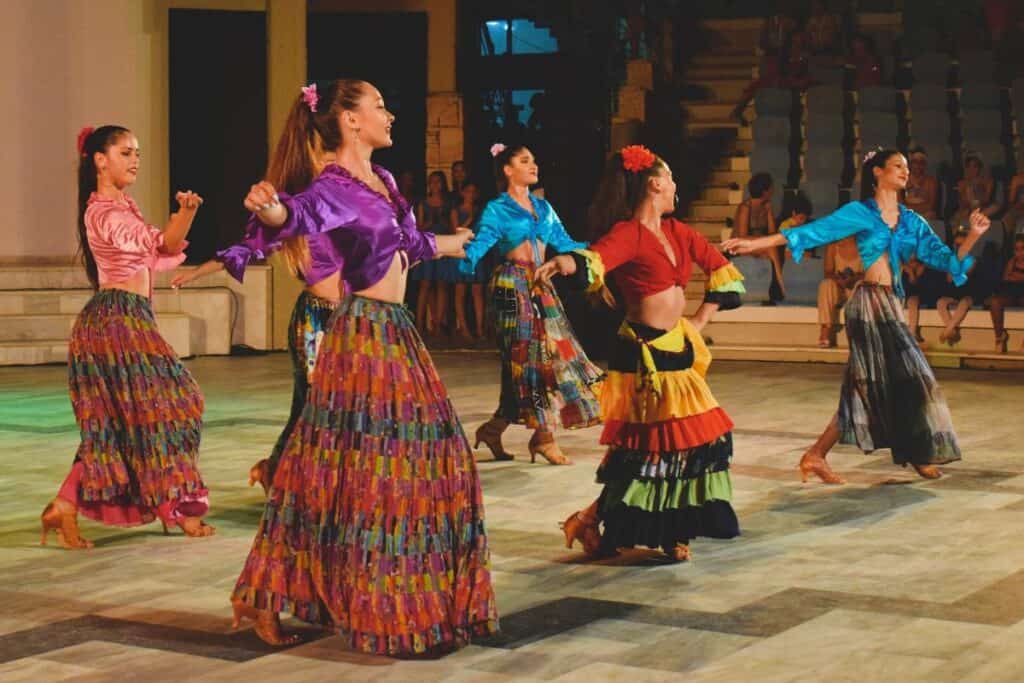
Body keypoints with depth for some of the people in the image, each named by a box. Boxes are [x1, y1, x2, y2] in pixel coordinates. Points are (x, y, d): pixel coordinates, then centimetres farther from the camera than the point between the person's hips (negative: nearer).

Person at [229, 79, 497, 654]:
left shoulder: (383, 181, 13)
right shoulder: (335, 187, -14)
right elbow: (300, 214, -36)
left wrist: (449, 244, 51)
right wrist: (270, 208, -60)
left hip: (397, 334, 9)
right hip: (365, 335, -9)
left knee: (427, 460, 13)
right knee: (372, 470, -7)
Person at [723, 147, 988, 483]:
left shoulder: (911, 221, 14)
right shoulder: (860, 213, -3)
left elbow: (945, 258, 11)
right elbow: (814, 231, -10)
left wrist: (972, 236, -6)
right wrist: (755, 244, -17)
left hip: (891, 305, 6)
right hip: (869, 302, -6)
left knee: (870, 389, 4)